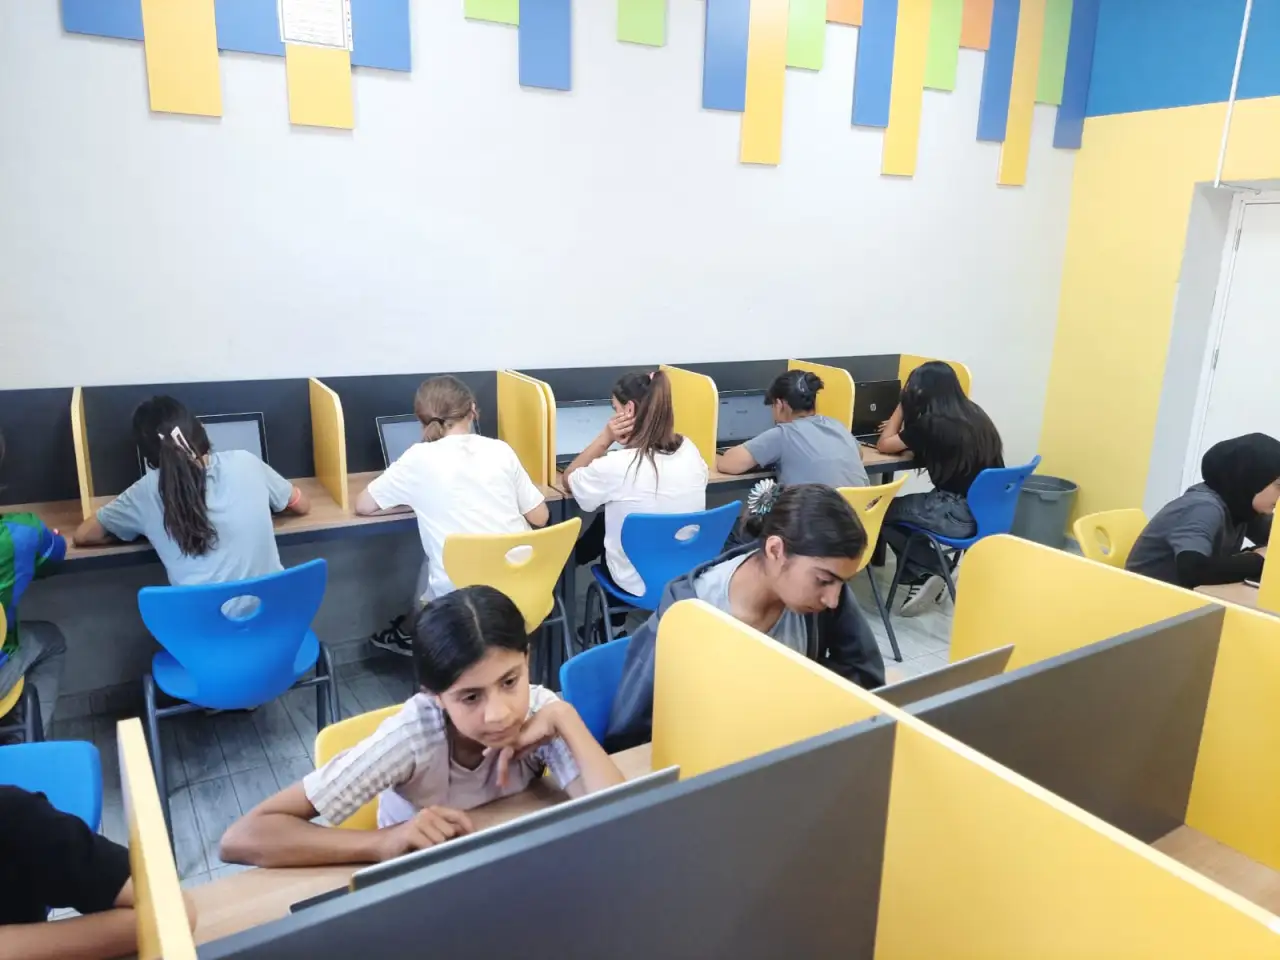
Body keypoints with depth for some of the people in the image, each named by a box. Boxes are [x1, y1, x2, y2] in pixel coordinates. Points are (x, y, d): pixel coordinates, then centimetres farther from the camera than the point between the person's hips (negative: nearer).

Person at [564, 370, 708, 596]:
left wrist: (605, 438, -14)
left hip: (638, 585, -5)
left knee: (601, 523, 27)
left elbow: (569, 479, -5)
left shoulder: (616, 466, -27)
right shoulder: (689, 450, -10)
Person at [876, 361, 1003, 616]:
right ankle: (926, 574, 18)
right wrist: (905, 433, 22)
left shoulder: (930, 423, -14)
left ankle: (924, 572, 9)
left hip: (960, 515, -8)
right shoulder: (974, 414, 9)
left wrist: (902, 404, 4)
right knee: (901, 507, 23)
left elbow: (883, 445, -2)